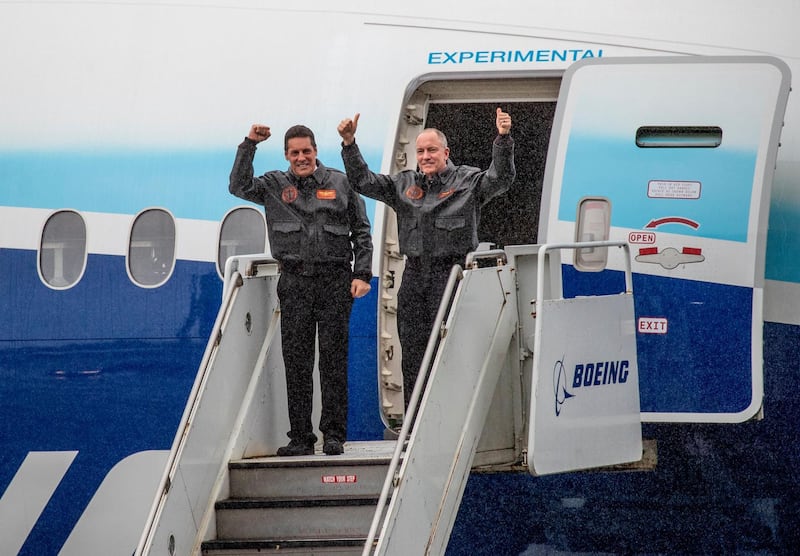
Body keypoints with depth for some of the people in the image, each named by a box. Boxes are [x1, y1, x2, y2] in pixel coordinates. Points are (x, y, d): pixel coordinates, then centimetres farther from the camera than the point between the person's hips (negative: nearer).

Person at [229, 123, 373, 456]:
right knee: (296, 362, 0)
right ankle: (300, 437, 4)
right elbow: (239, 187, -3)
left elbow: (361, 231, 9)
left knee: (334, 359, -1)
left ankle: (334, 435, 3)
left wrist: (362, 274, 0)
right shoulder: (275, 185, 10)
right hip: (294, 283, 1)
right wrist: (249, 145, -8)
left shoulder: (340, 183, 8)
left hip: (334, 281, -1)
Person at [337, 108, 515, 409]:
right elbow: (363, 182, 14)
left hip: (451, 272, -5)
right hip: (414, 274, 5)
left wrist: (503, 139, -27)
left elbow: (501, 178, -13)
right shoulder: (404, 184, 15)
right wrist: (349, 145, 2)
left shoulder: (468, 180, 2)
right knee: (412, 350, 7)